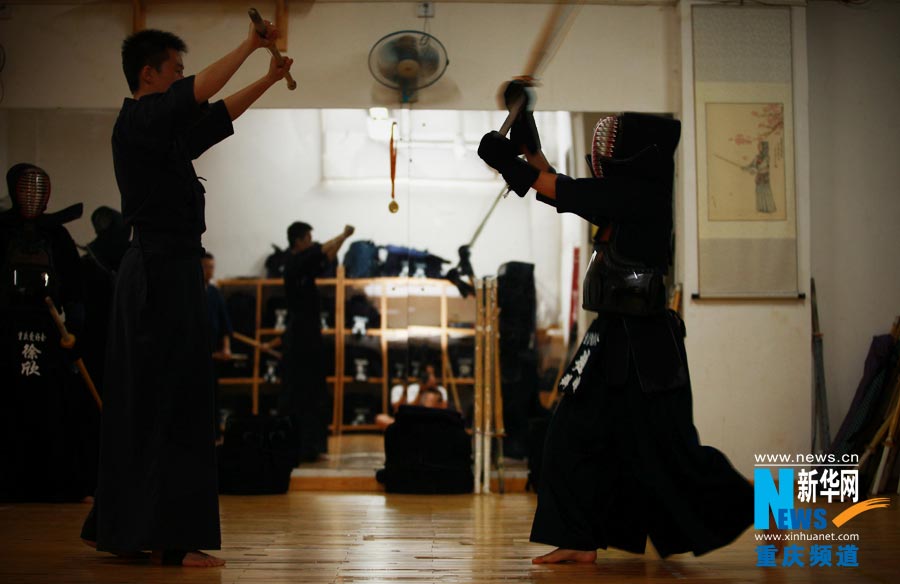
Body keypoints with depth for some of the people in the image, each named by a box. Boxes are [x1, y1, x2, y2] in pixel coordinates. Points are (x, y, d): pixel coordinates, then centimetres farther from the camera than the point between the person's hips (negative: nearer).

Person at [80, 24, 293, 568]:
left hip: (158, 271, 10)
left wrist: (270, 78, 27)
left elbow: (220, 115, 30)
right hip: (164, 271, -10)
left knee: (142, 400, 13)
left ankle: (117, 528, 21)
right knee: (174, 400, -10)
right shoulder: (138, 120, -10)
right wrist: (251, 44, -15)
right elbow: (201, 92, -24)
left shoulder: (165, 129, 17)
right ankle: (172, 541, -8)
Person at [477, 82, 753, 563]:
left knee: (667, 449, -2)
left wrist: (510, 162, -7)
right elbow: (565, 193, 22)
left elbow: (565, 193, -16)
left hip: (644, 344, -9)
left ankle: (763, 510, 14)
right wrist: (529, 144, 16)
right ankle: (582, 541, 12)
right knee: (575, 434, 7)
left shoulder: (644, 196, -15)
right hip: (615, 338, 9)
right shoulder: (623, 199, 11)